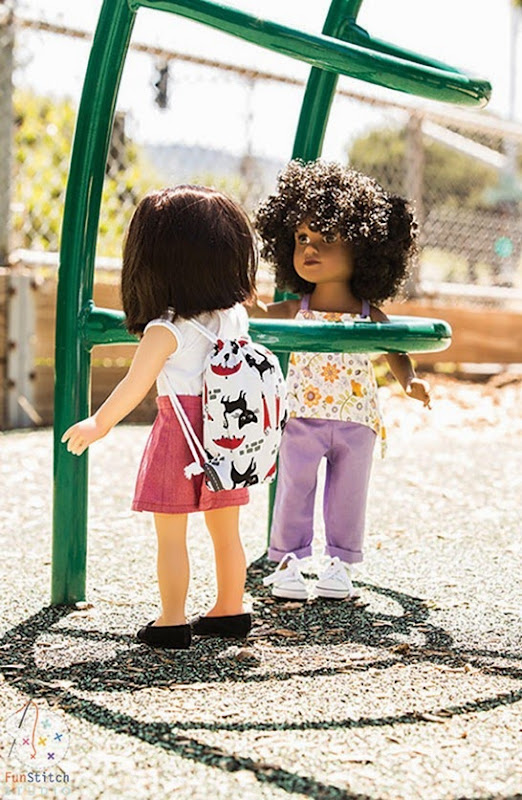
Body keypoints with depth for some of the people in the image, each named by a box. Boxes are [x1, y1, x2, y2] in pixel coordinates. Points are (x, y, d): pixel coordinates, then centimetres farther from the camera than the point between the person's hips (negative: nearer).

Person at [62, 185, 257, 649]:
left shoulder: (166, 329, -15)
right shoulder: (236, 317, 3)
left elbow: (134, 387, -13)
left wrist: (96, 425, -1)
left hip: (180, 434, -6)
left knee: (170, 535, 3)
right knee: (226, 531, 16)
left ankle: (172, 623, 8)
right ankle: (231, 611, 26)